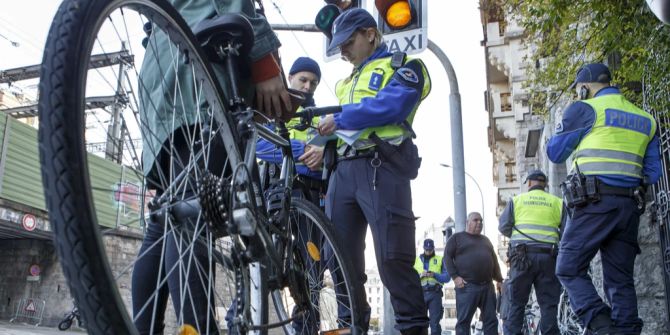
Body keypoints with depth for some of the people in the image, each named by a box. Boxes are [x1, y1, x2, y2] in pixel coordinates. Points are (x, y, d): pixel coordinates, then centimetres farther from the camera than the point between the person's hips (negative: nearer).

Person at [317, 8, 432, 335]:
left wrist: (341, 119, -8)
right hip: (343, 170, 7)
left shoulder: (403, 66, 9)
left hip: (381, 168, -7)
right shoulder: (346, 82, 32)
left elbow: (392, 105, -11)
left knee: (393, 258, -10)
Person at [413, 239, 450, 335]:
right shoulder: (416, 261, 14)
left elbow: (447, 277, 0)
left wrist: (434, 275, -15)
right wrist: (419, 275, -12)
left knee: (435, 322, -6)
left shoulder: (440, 260, 10)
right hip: (420, 294, 1)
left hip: (435, 294, -1)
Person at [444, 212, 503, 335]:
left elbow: (494, 260, 26)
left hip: (487, 286, 5)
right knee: (463, 320, -6)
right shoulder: (457, 237, 7)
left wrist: (499, 279, 17)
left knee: (491, 320, 3)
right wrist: (455, 276, -11)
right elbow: (447, 256, -1)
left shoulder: (485, 240, 24)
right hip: (467, 286, -5)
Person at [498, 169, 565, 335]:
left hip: (522, 256, 0)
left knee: (517, 303, 5)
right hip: (548, 257, 1)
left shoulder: (516, 200, 7)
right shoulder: (557, 202, 8)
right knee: (549, 303, 5)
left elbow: (503, 227, 5)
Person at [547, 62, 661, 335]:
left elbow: (554, 153, 6)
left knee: (569, 269, -1)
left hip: (595, 202, -6)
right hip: (630, 205, 6)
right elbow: (652, 172, 15)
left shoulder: (585, 109, 1)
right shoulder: (645, 119, 18)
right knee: (620, 279, 7)